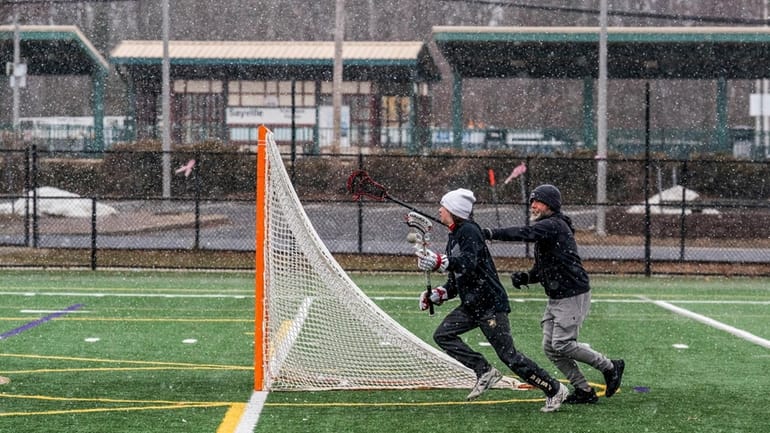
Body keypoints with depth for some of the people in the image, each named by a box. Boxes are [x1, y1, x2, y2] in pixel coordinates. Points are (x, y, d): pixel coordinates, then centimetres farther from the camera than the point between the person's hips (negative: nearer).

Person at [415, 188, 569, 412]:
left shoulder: (469, 231, -13)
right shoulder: (454, 236, 15)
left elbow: (468, 264, -30)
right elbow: (455, 281, 19)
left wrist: (440, 262, -38)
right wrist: (436, 295, 6)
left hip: (490, 303, -9)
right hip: (471, 305, 9)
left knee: (508, 355, -8)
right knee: (443, 334, -1)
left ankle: (555, 389, 1)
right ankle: (485, 372, 1)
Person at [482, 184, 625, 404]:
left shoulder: (554, 225, -15)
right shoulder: (544, 229, 16)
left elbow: (526, 233, -32)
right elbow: (541, 270, 20)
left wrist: (491, 233, -38)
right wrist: (525, 277, -2)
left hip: (573, 295, -10)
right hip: (555, 298, 10)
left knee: (562, 344, -12)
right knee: (550, 347, 5)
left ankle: (610, 367, 6)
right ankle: (584, 390, 14)